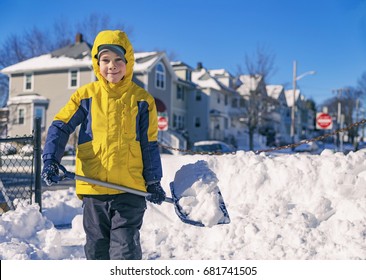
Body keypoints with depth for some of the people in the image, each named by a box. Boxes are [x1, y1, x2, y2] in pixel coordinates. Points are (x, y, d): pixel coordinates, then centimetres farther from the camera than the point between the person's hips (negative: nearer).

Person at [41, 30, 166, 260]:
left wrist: (153, 181, 4)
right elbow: (60, 126, 2)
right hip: (93, 188, 2)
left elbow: (150, 143, 6)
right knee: (96, 249, 13)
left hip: (130, 189, -1)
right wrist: (51, 159, -14)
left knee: (125, 251, -2)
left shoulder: (142, 99, 3)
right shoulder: (86, 95, 2)